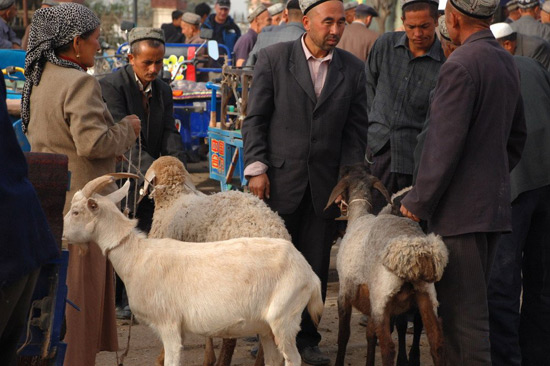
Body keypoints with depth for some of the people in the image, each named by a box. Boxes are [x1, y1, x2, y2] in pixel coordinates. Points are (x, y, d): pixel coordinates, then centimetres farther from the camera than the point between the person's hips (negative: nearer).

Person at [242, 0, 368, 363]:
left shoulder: (353, 68, 6)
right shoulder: (273, 58, -1)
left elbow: (356, 128, 8)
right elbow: (255, 118, -1)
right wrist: (256, 168, -8)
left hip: (325, 184, 2)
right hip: (280, 179, -2)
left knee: (316, 266, 7)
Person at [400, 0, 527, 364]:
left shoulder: (461, 65, -17)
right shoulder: (507, 62, 11)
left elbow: (444, 145, -19)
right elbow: (517, 137, 20)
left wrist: (418, 202, -10)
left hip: (462, 208, -9)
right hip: (495, 204, 9)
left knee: (464, 310, -4)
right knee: (470, 304, 16)